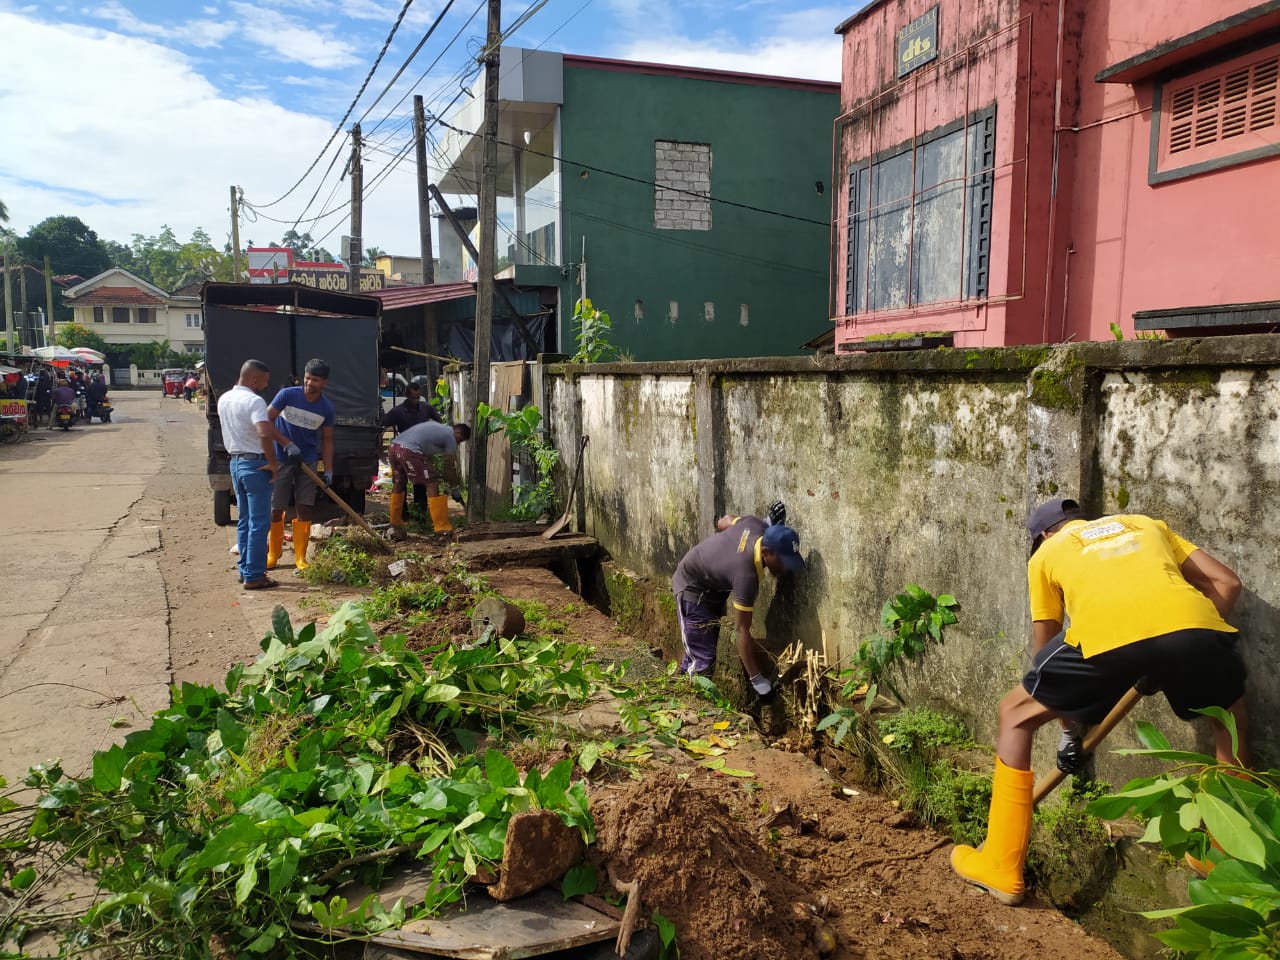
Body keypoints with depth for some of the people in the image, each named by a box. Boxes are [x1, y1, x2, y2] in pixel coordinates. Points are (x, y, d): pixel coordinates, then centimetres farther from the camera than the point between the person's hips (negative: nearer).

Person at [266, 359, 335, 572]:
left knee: (304, 509, 2)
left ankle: (300, 558, 9)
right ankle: (273, 554, 17)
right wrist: (287, 444, -18)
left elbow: (327, 441, 4)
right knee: (276, 509, 2)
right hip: (281, 460, -2)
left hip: (308, 463, 2)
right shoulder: (287, 395, -12)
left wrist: (328, 470, -2)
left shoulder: (327, 408, -3)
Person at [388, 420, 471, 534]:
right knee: (432, 484, -2)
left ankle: (395, 522, 37)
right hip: (409, 451, -9)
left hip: (393, 446, 9)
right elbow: (450, 466, 10)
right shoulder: (450, 436, 7)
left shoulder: (437, 427, 29)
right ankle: (441, 526, -2)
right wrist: (455, 490, 20)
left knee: (398, 484, 25)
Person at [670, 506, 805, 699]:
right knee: (702, 661, -13)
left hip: (714, 586, 9)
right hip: (692, 587, -9)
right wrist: (757, 680, -33)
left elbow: (723, 522, 0)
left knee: (698, 650, 16)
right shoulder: (746, 575, -40)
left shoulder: (756, 524, -22)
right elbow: (742, 630, -35)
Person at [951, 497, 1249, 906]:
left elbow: (1046, 648, 33)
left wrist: (1070, 729, 42)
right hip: (1193, 626, 3)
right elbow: (1226, 582, 31)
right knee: (1230, 718, 37)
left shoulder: (1046, 554, 32)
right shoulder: (1146, 524, 39)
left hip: (1106, 636, -3)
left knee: (1016, 715, 21)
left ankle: (1001, 868, 22)